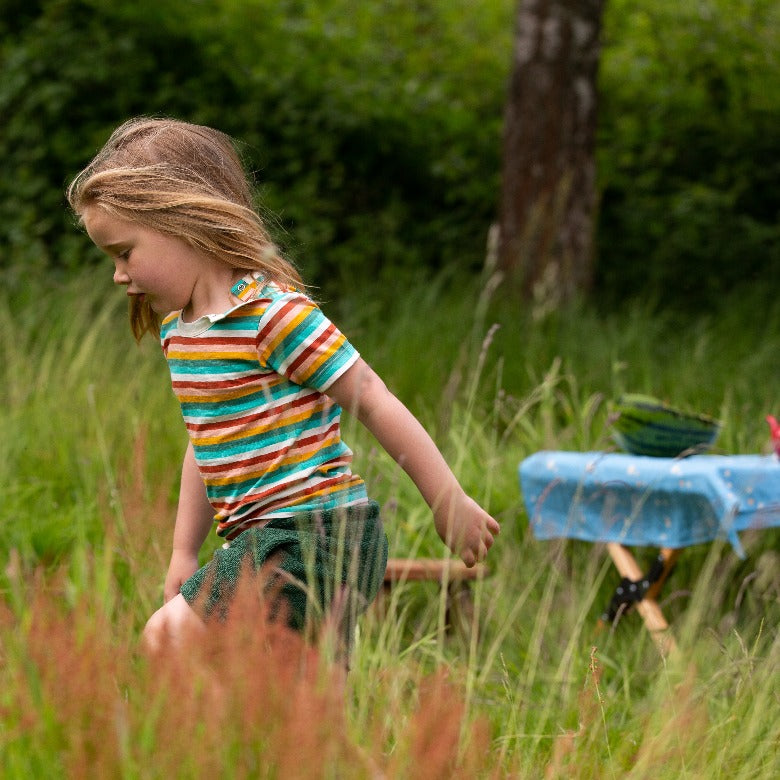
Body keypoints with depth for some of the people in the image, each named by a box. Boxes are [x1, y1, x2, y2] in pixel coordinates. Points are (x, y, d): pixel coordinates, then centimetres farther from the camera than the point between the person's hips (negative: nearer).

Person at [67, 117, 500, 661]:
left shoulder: (275, 315, -16)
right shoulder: (177, 330, 12)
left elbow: (375, 403, -13)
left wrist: (449, 505, -10)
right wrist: (183, 554, 24)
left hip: (316, 532, -9)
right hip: (262, 537, 9)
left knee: (168, 637, -19)